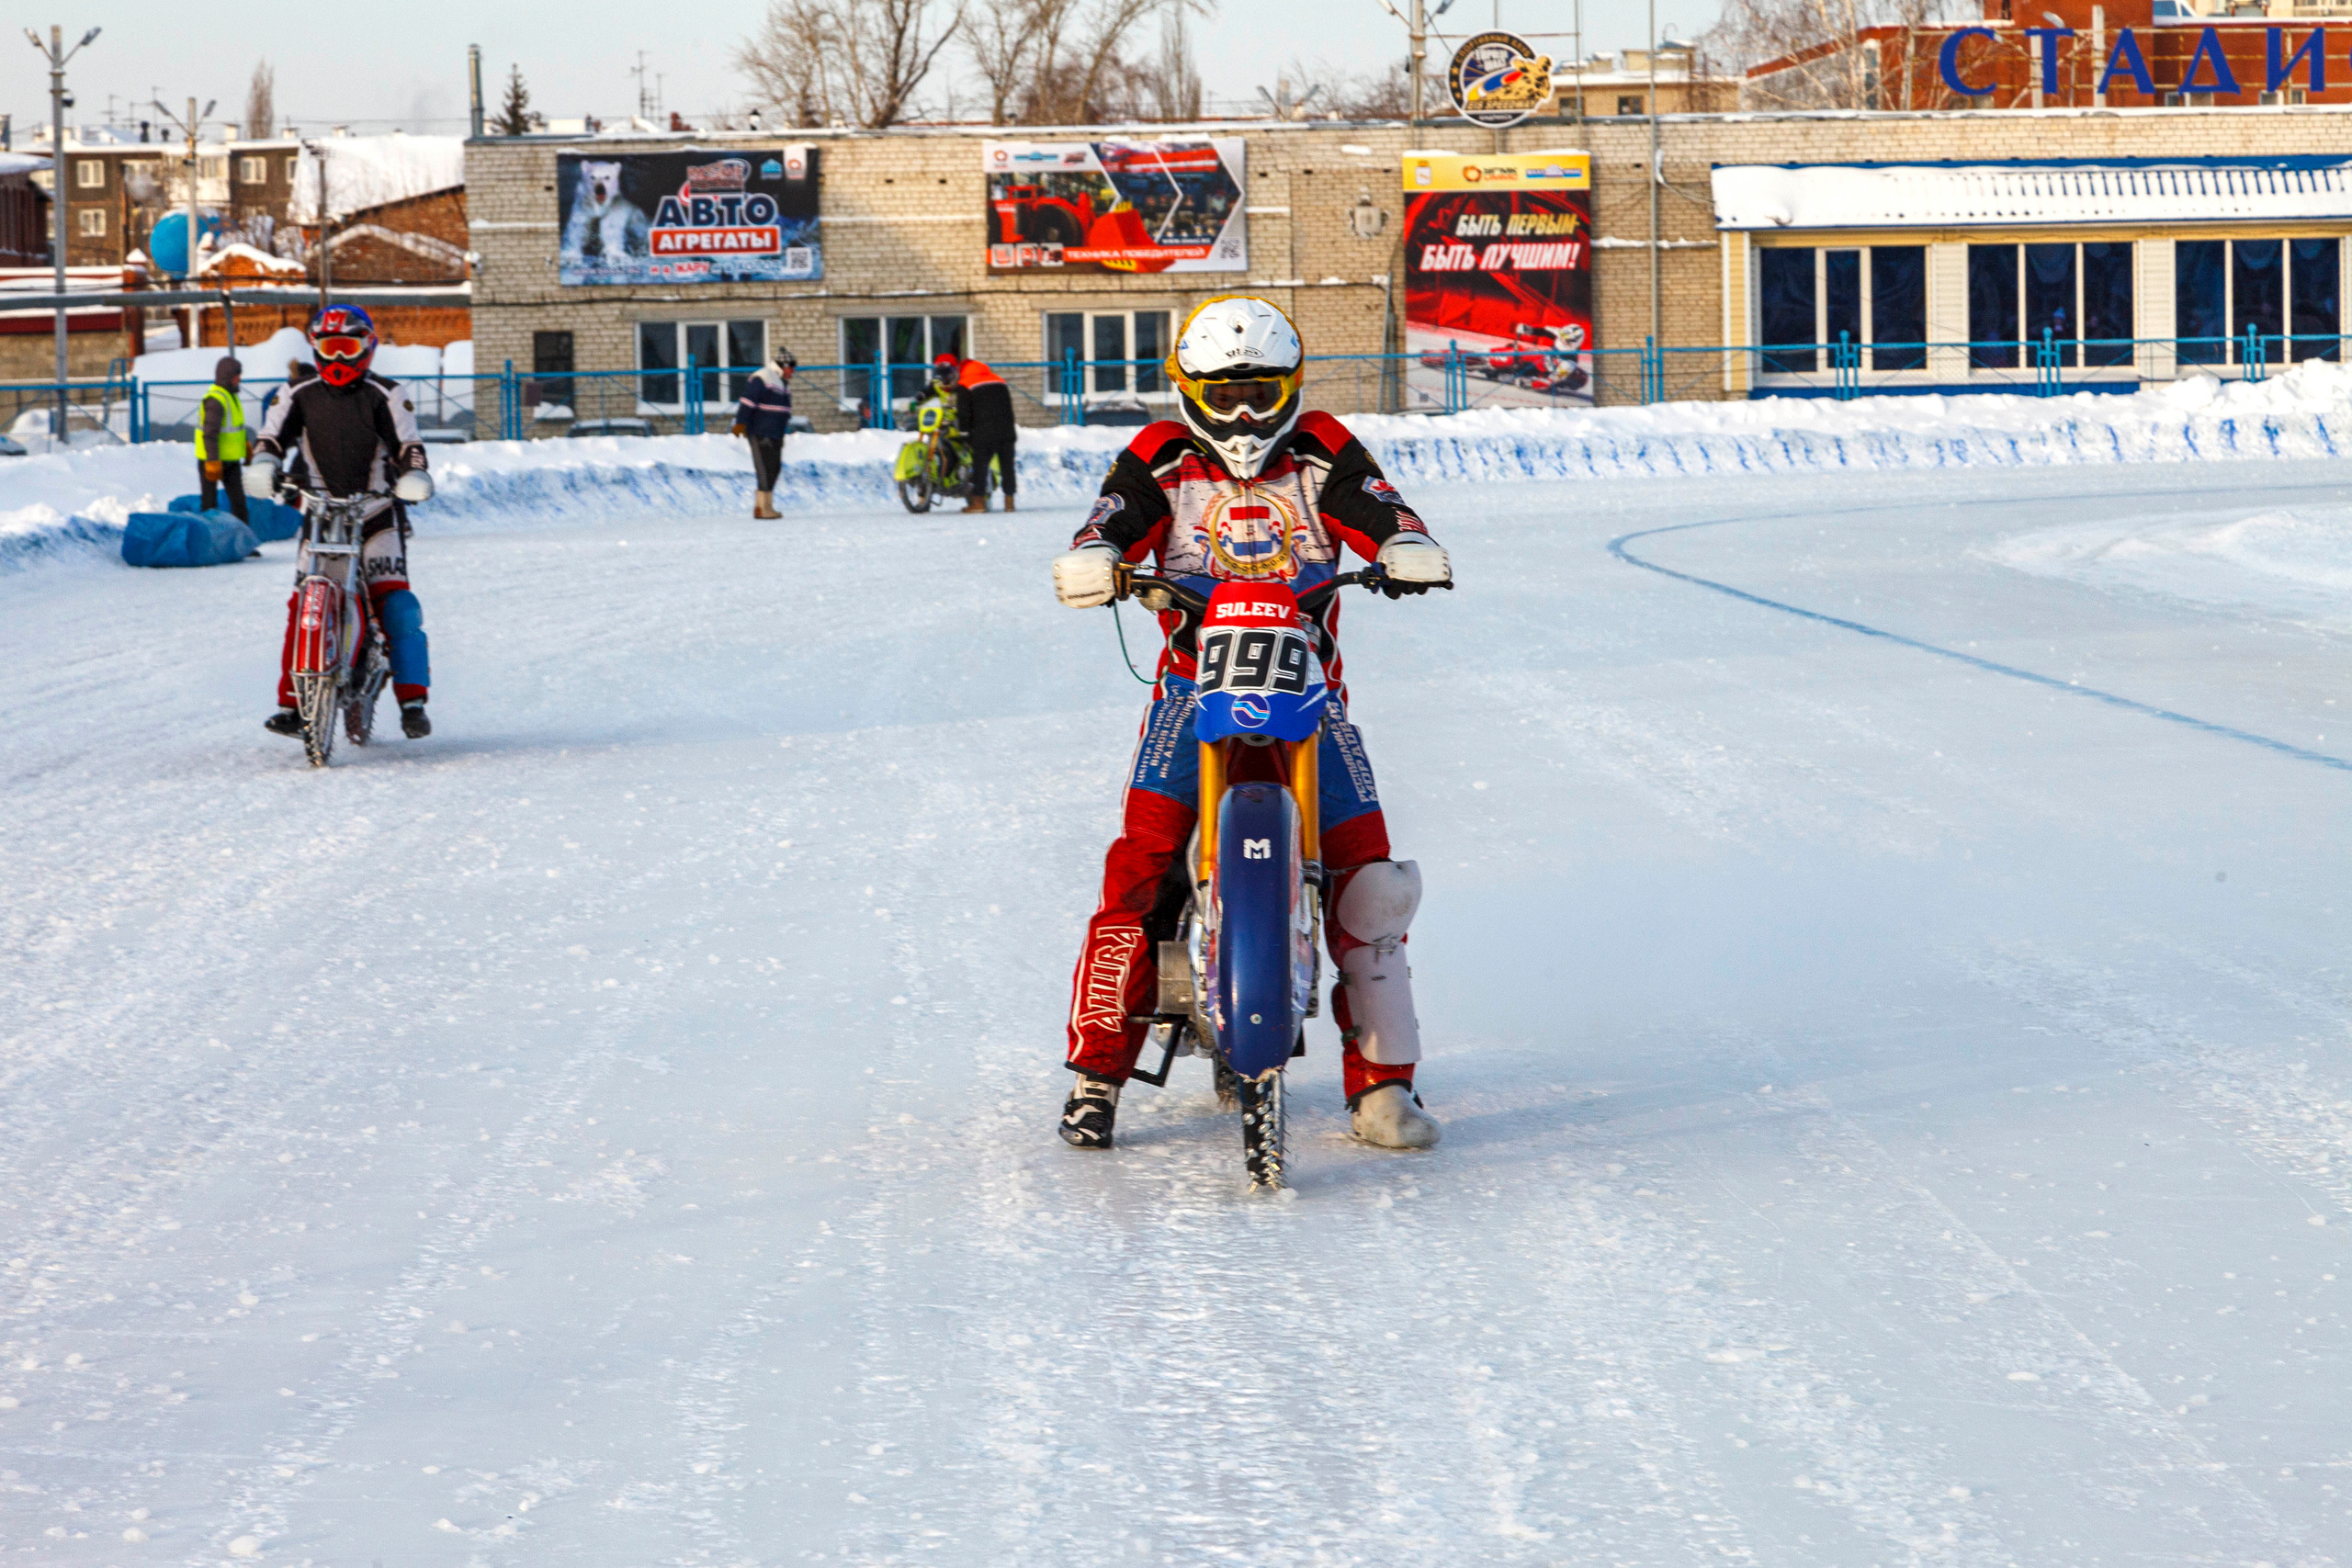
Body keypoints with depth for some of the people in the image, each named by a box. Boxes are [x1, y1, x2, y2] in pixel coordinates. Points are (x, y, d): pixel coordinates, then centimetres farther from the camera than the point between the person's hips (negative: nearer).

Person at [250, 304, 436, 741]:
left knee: (396, 604, -17)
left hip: (378, 513, -2)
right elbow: (274, 433, 1)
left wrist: (414, 473, -27)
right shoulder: (301, 397, 11)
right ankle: (292, 701, -4)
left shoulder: (385, 396, 3)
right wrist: (264, 462, -22)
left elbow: (407, 442, -6)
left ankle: (412, 700, -16)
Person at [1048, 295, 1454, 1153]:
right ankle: (1099, 1065, -11)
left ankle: (1381, 1082, -2)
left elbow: (1375, 507, -7)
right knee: (1142, 858, -19)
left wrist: (1407, 550, -30)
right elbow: (1115, 519, -9)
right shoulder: (1161, 461, 7)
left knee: (1366, 872, -10)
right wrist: (1093, 560, -32)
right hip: (1195, 684, -1)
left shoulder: (1322, 452, 8)